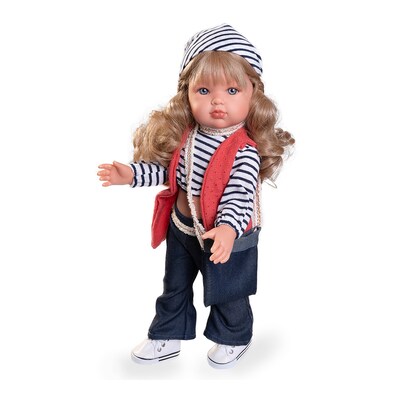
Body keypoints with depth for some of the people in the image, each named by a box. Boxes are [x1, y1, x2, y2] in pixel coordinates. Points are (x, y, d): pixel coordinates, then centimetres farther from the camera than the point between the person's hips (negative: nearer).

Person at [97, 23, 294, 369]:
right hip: (181, 227, 6)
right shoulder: (183, 134, -11)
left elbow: (239, 196, -32)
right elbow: (165, 168, 1)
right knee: (174, 288, 24)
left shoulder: (245, 151, -28)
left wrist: (228, 229, -48)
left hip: (225, 236, -5)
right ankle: (167, 337, 46)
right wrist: (132, 173, -12)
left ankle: (233, 340, 47)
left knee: (227, 294, 19)